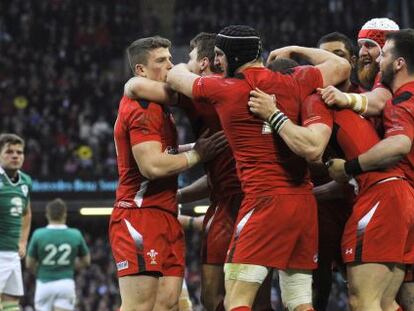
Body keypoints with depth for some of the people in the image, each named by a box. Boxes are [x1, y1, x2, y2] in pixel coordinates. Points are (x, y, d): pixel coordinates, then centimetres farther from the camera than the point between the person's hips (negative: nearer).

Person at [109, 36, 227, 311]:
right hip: (141, 216, -10)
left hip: (165, 216, 10)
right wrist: (196, 155, -11)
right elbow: (152, 166, -21)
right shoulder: (142, 107, -12)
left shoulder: (157, 106, 21)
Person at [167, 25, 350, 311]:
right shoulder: (294, 84, 6)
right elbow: (341, 66, 23)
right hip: (305, 202, 6)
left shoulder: (222, 90, -2)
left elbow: (174, 76, 16)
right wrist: (295, 50, 33)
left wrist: (186, 65, 38)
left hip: (265, 201, -5)